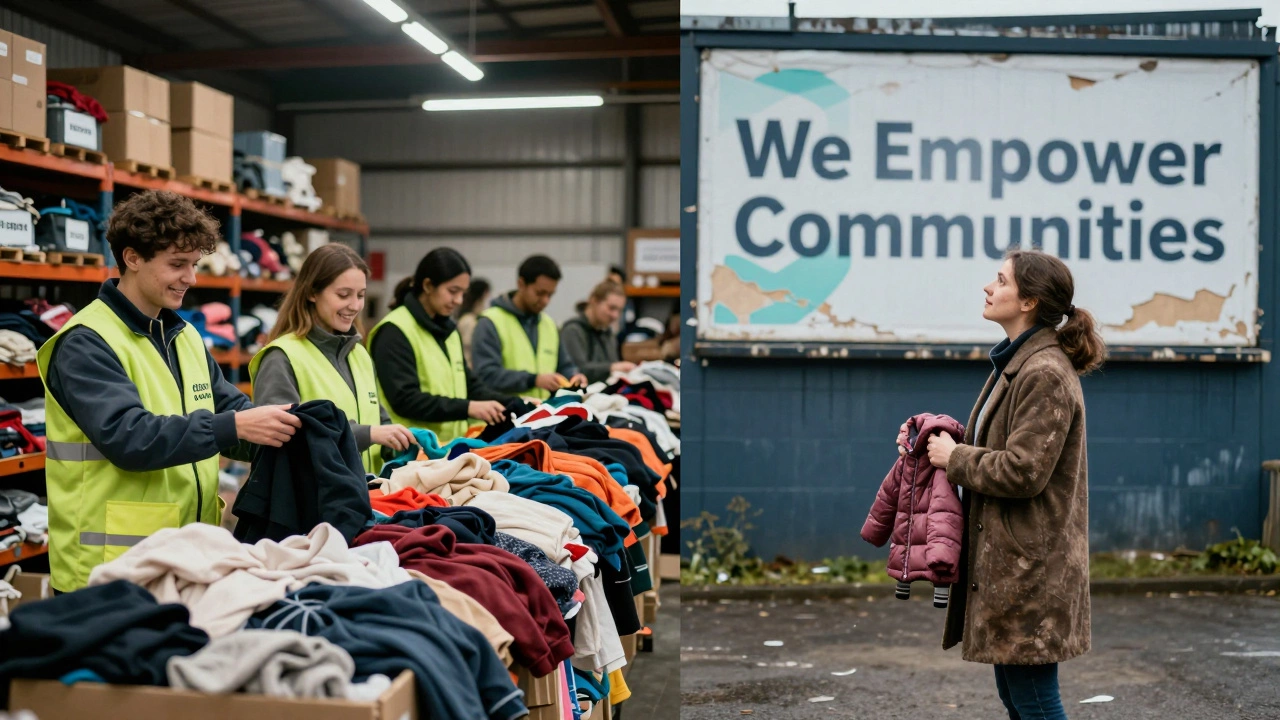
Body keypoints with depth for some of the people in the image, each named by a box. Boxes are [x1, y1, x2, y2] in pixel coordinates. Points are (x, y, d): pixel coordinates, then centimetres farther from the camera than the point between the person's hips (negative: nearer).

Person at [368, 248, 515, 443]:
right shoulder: (394, 332, -10)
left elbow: (468, 385, 16)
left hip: (452, 447, 8)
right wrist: (467, 408, -25)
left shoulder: (448, 329, 15)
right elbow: (404, 400, -18)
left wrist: (514, 404, 0)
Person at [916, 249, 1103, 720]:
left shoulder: (1046, 374, -18)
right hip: (1007, 560, 10)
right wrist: (945, 442, 7)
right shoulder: (1016, 364, 14)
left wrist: (954, 459, -11)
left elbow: (1022, 471, -24)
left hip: (1030, 566, -10)